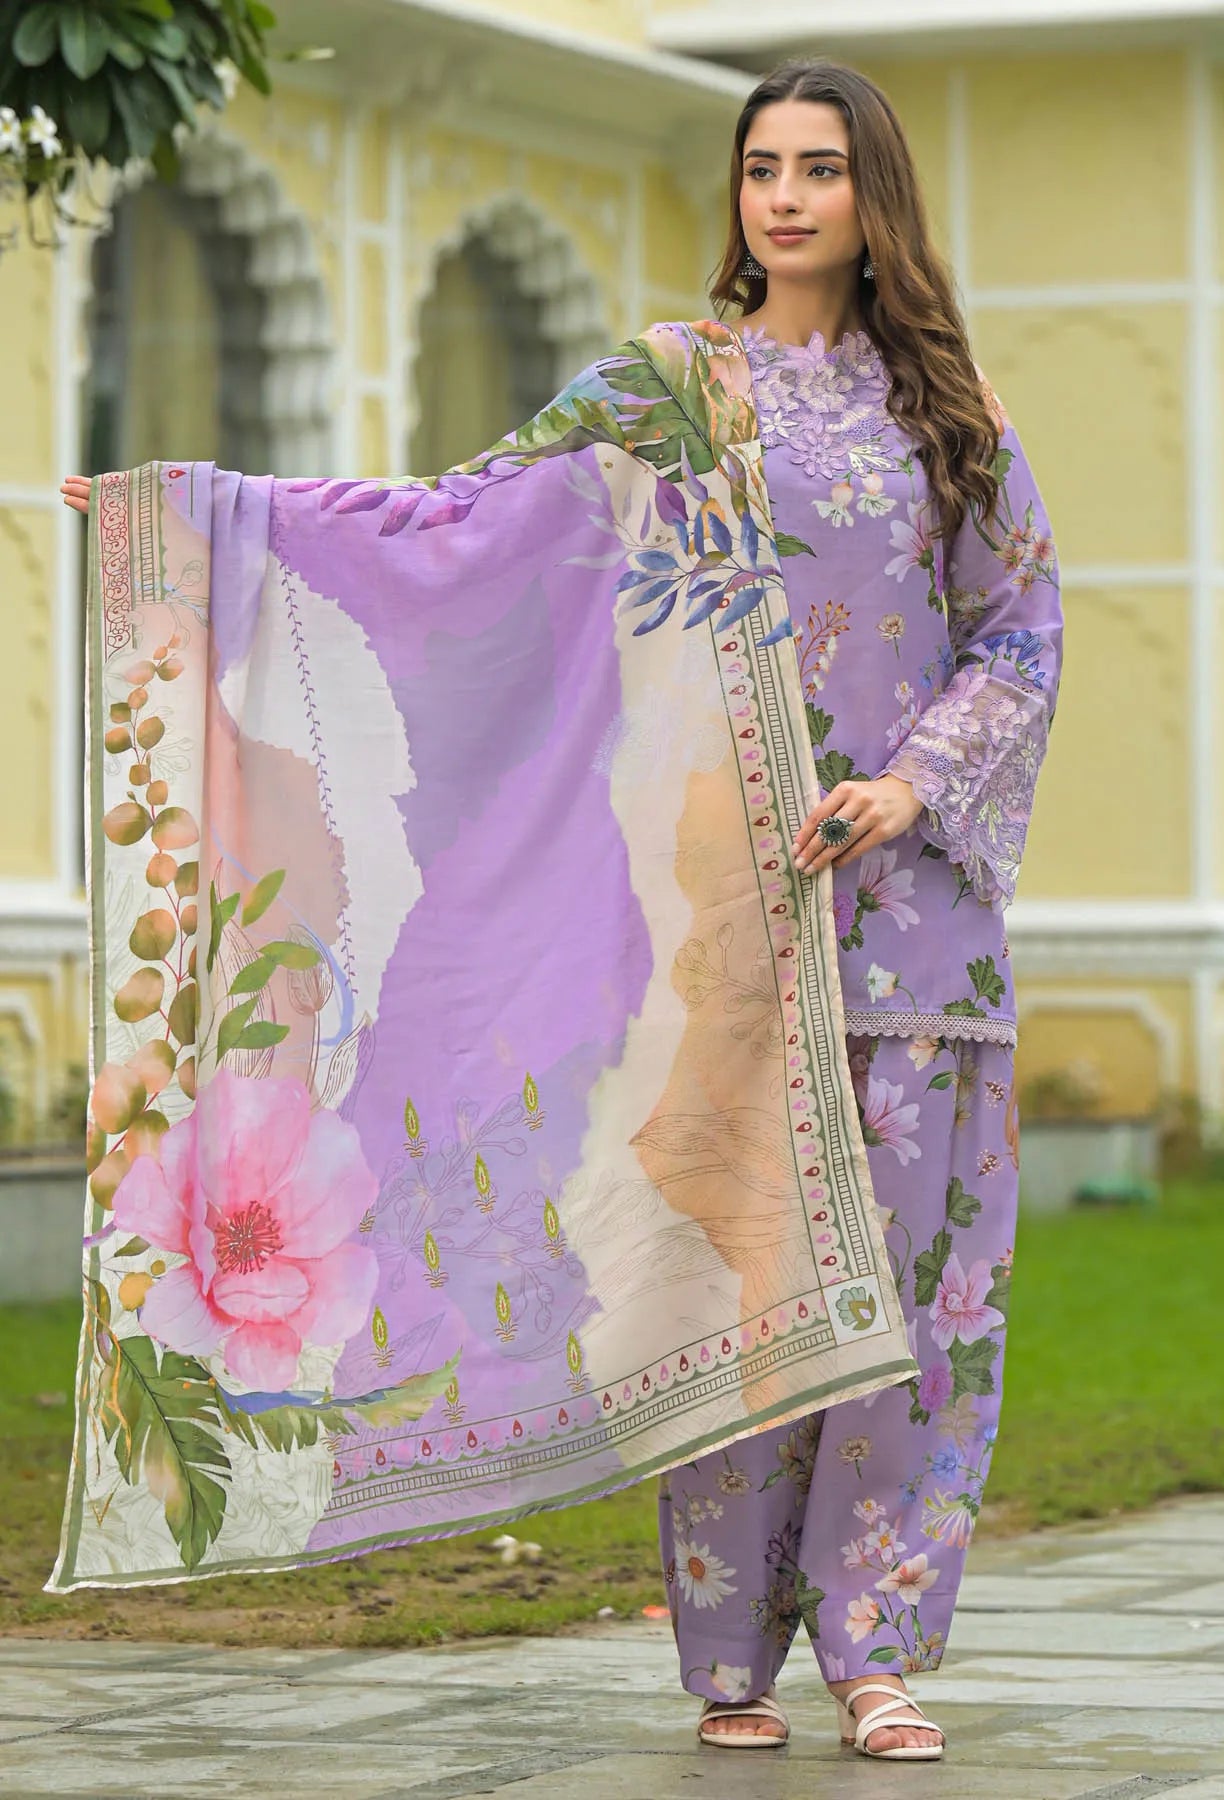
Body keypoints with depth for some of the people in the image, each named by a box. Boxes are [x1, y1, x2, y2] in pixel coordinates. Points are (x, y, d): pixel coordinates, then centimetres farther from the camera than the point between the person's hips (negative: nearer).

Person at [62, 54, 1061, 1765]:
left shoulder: (944, 407, 10)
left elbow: (1023, 628, 8)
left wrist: (916, 781, -8)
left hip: (907, 894, 1)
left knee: (908, 1262, -3)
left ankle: (877, 1641, 4)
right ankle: (734, 1651, 4)